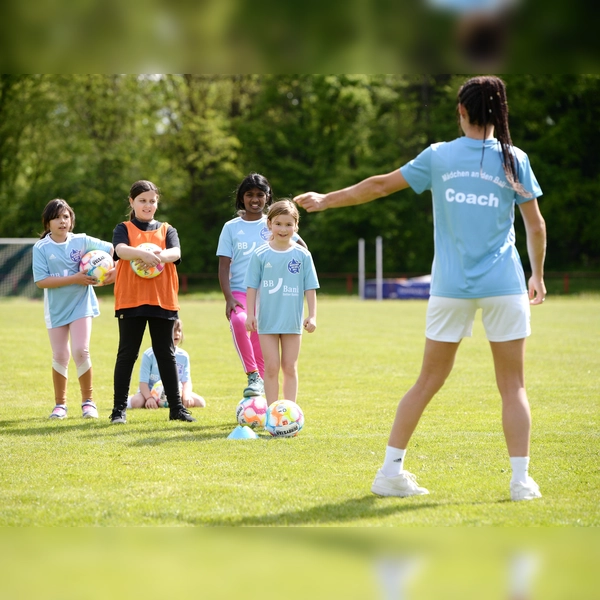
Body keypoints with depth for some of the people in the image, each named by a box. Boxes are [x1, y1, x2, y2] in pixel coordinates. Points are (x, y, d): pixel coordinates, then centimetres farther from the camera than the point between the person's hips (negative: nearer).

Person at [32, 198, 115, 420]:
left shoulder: (82, 241, -4)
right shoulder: (41, 248, -8)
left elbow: (113, 249, 3)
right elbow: (41, 281, -17)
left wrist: (114, 270, -14)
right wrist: (75, 279, -20)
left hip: (81, 304, 0)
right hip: (56, 308, 0)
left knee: (80, 351, -11)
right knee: (60, 356, 5)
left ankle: (88, 401, 5)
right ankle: (60, 404, 21)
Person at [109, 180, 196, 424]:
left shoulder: (167, 230, 13)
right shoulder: (124, 229, 6)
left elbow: (175, 253, -8)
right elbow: (121, 250, -16)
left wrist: (157, 257, -30)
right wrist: (144, 254, -36)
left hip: (163, 300, 2)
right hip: (130, 300, -2)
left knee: (166, 354, 6)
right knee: (127, 354, 2)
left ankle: (176, 407, 10)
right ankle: (119, 409, 6)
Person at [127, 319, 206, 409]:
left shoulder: (183, 356, 0)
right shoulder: (149, 355, -11)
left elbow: (186, 381, -3)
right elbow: (143, 382, -15)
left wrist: (186, 395, -25)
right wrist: (149, 398, -34)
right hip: (152, 392, -4)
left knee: (200, 402, -18)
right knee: (137, 402, -36)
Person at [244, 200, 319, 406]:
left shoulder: (302, 255, 0)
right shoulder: (260, 255, -1)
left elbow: (310, 288, 3)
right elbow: (252, 287, 2)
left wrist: (312, 315, -1)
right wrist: (250, 315, -4)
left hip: (292, 320, 0)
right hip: (267, 320, 0)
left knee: (290, 367, 6)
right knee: (271, 367, 1)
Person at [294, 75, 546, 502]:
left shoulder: (438, 156, 2)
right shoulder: (514, 160, 0)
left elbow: (380, 185, 7)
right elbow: (536, 227, 3)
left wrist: (326, 200, 20)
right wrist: (538, 275, 17)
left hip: (451, 286, 2)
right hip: (504, 286, -1)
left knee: (429, 382, 10)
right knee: (513, 385, 5)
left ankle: (391, 472, 10)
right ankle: (521, 480, 0)